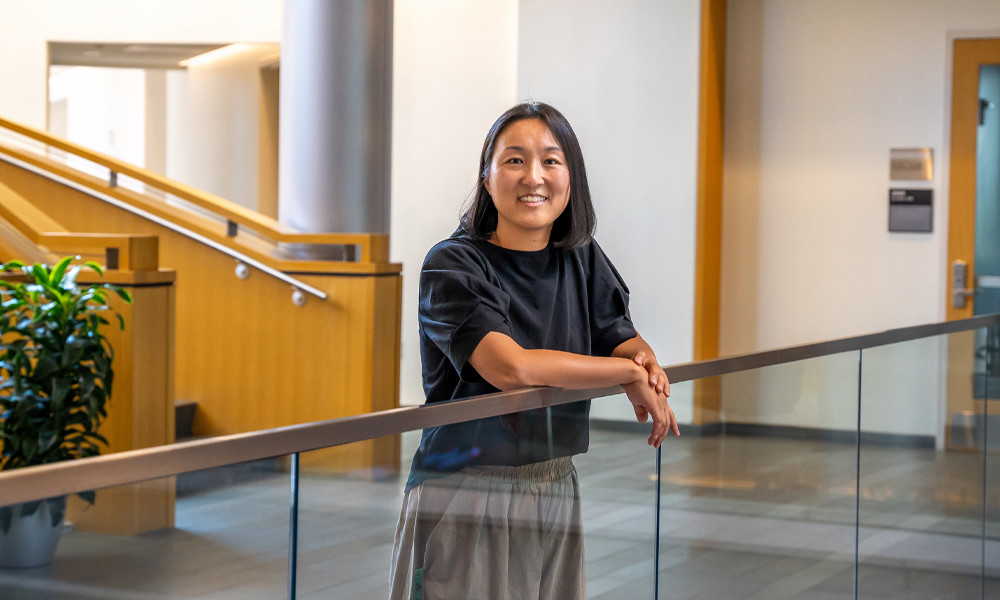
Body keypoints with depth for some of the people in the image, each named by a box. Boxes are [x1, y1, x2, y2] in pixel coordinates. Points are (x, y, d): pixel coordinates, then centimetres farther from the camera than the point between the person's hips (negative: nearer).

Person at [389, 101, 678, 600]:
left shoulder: (583, 261, 8)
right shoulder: (452, 266, -11)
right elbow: (511, 368, -22)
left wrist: (644, 361, -15)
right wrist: (630, 375, -16)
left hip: (554, 494, 5)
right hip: (463, 496, -5)